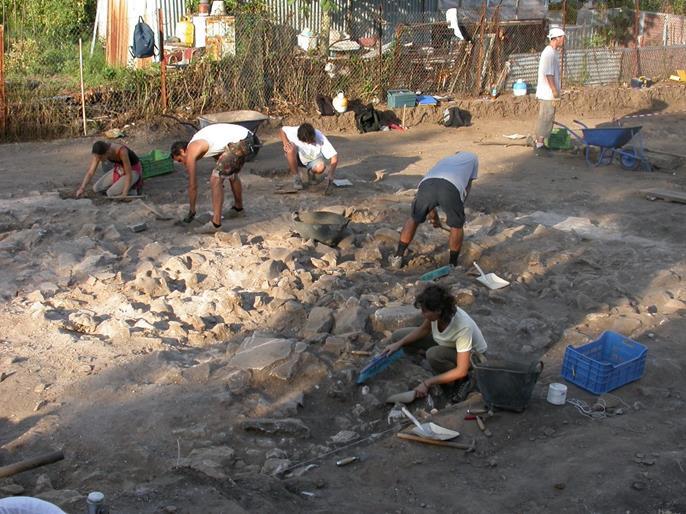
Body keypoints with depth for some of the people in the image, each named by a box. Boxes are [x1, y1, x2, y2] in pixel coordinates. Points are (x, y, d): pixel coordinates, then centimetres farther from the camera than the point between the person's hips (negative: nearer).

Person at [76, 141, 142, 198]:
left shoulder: (121, 151, -38)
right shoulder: (99, 152, -20)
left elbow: (129, 174, -32)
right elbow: (90, 172, -19)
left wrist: (124, 195, -33)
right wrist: (82, 188, -32)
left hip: (133, 170, -6)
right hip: (120, 169, 6)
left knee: (110, 193, -21)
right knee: (96, 188, -3)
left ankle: (133, 186, 1)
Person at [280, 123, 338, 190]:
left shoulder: (321, 138, -30)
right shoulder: (295, 132, -28)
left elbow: (334, 157, -32)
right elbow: (282, 131, -8)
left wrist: (330, 175, -45)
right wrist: (285, 142, -29)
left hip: (314, 160, -1)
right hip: (298, 158, 1)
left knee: (320, 167, -35)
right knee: (291, 148, -33)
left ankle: (311, 173, 3)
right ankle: (296, 177, -15)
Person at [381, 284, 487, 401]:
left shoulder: (463, 327, -40)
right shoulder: (437, 312, -24)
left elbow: (461, 371, -35)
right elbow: (424, 330, 0)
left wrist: (427, 383, -33)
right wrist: (399, 344, -13)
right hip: (446, 343, 7)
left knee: (434, 355, -37)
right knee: (398, 336, -4)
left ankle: (462, 381, -8)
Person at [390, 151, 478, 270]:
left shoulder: (444, 160, 44)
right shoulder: (472, 157, 37)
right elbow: (467, 187, 33)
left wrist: (434, 217, 57)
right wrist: (457, 209, 41)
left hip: (426, 184, 4)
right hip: (451, 188, -4)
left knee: (414, 219, 26)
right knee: (456, 226, 20)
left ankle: (398, 257, 29)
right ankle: (452, 265, 28)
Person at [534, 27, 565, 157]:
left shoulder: (552, 52, 14)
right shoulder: (549, 54, -18)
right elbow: (549, 75, -22)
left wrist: (556, 92, 20)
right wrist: (555, 93, -20)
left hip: (547, 94, 10)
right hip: (548, 94, -10)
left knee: (545, 119, 16)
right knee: (545, 119, -5)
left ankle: (538, 143, 24)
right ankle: (539, 146, 0)